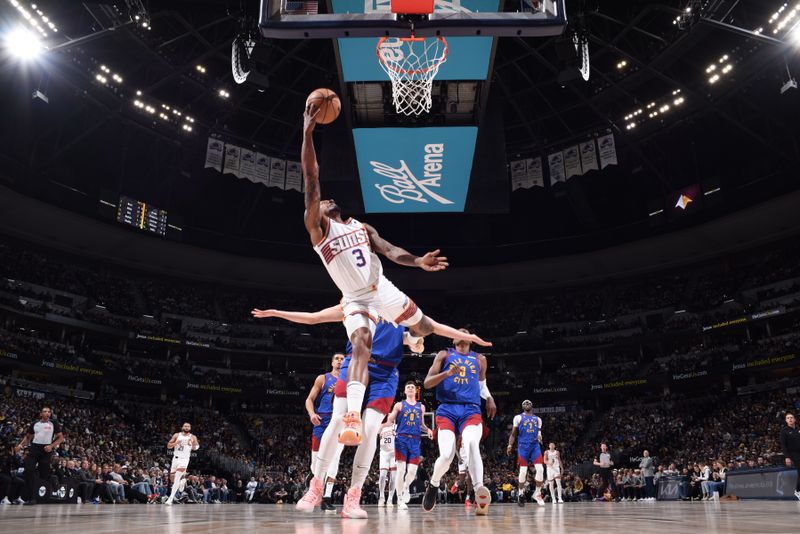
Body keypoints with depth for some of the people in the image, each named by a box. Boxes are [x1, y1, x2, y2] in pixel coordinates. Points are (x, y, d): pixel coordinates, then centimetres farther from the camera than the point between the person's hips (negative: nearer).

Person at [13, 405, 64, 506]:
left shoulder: (54, 423, 2)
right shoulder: (34, 424, 10)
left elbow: (61, 438, 1)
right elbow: (28, 437, 21)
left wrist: (52, 446, -14)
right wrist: (21, 445, 3)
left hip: (46, 450, -3)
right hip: (34, 448, 3)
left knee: (44, 474, 1)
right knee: (29, 471, -12)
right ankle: (32, 498, -7)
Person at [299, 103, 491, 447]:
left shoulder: (363, 227, 12)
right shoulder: (317, 227, -4)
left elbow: (389, 251, 0)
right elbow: (311, 181, -13)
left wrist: (418, 262, -21)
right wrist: (308, 135, -21)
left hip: (384, 291, 4)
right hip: (356, 301, -4)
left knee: (424, 328, 17)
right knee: (361, 346, -30)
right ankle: (352, 417, -41)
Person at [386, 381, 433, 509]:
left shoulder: (421, 406, 17)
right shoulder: (399, 405, 8)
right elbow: (390, 421, 6)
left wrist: (427, 430, 4)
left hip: (415, 441, 3)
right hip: (401, 439, -3)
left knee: (412, 470, -3)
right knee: (401, 469, -7)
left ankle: (405, 488, 29)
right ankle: (400, 500, 3)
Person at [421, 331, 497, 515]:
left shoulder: (480, 359, 20)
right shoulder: (444, 355, 12)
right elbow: (427, 383, 2)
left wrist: (489, 398, 13)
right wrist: (448, 373, -15)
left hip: (471, 410, 1)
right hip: (447, 410, -1)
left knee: (472, 444, -30)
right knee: (446, 456, -16)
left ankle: (479, 490, -45)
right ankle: (433, 485, 15)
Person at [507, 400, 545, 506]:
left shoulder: (538, 419, 17)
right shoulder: (518, 417, 6)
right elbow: (513, 434, 6)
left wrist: (539, 435, -2)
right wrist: (510, 445, -7)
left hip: (535, 446, 3)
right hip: (523, 446, -3)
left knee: (540, 469, -10)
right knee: (523, 471, -4)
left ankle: (537, 493, 4)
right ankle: (521, 494, 12)